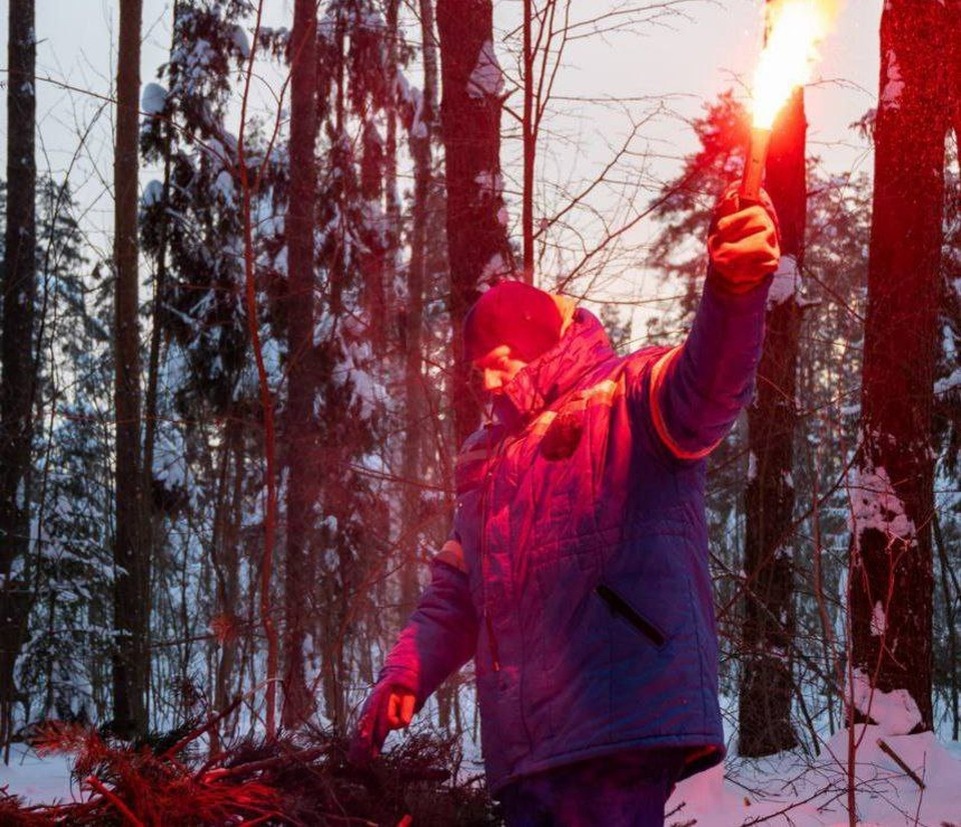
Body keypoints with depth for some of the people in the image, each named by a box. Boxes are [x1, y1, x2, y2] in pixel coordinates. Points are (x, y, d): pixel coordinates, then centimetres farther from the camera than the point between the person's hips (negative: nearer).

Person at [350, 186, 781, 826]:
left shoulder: (628, 402, 6)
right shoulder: (488, 461, 29)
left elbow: (707, 385, -17)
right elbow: (456, 593, 31)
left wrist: (735, 291, -38)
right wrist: (407, 672, 14)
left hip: (616, 723, -8)